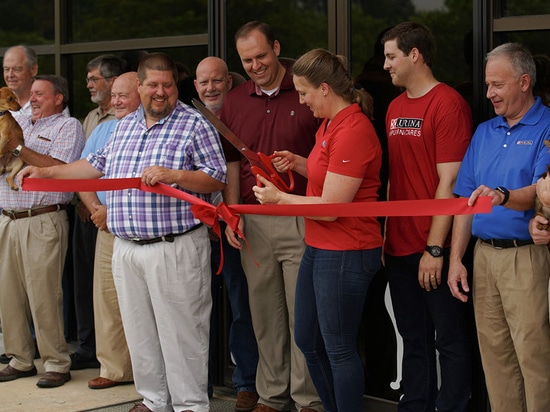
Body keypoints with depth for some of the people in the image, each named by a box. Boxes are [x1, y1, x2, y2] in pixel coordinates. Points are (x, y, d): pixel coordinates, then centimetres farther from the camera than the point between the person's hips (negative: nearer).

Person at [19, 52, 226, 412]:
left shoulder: (194, 125, -3)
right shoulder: (125, 126, 17)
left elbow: (217, 180, -8)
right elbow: (98, 165, 26)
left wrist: (173, 175, -21)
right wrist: (46, 172, 23)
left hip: (175, 247, -6)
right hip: (126, 247, 7)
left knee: (180, 331, -3)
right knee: (139, 330, 11)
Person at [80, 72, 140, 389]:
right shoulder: (102, 131, 19)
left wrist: (113, 210, -12)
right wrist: (96, 208, 0)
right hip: (107, 229, 7)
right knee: (108, 300, 7)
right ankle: (114, 369, 15)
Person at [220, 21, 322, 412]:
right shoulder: (234, 102, 11)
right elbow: (231, 162, 15)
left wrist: (299, 164, -15)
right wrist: (232, 214, 8)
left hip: (301, 218, -4)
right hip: (254, 221, 4)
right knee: (265, 312, 9)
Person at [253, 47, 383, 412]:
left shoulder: (353, 130, -21)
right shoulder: (330, 123, 9)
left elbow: (331, 206, -22)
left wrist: (278, 197, -10)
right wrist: (299, 164, 7)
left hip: (345, 254, -10)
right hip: (319, 247, 10)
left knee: (339, 349, 0)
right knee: (307, 339, 18)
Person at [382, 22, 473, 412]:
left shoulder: (449, 104, -10)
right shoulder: (395, 107, 13)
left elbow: (449, 182, -14)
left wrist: (434, 248, -16)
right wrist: (385, 235, 12)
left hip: (435, 249, -7)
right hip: (400, 246, 7)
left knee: (450, 339, 3)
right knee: (413, 338, 15)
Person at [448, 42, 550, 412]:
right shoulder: (484, 132, 15)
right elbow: (466, 199, 14)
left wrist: (503, 196, -37)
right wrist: (456, 259, 7)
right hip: (484, 253, 6)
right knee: (494, 353, 9)